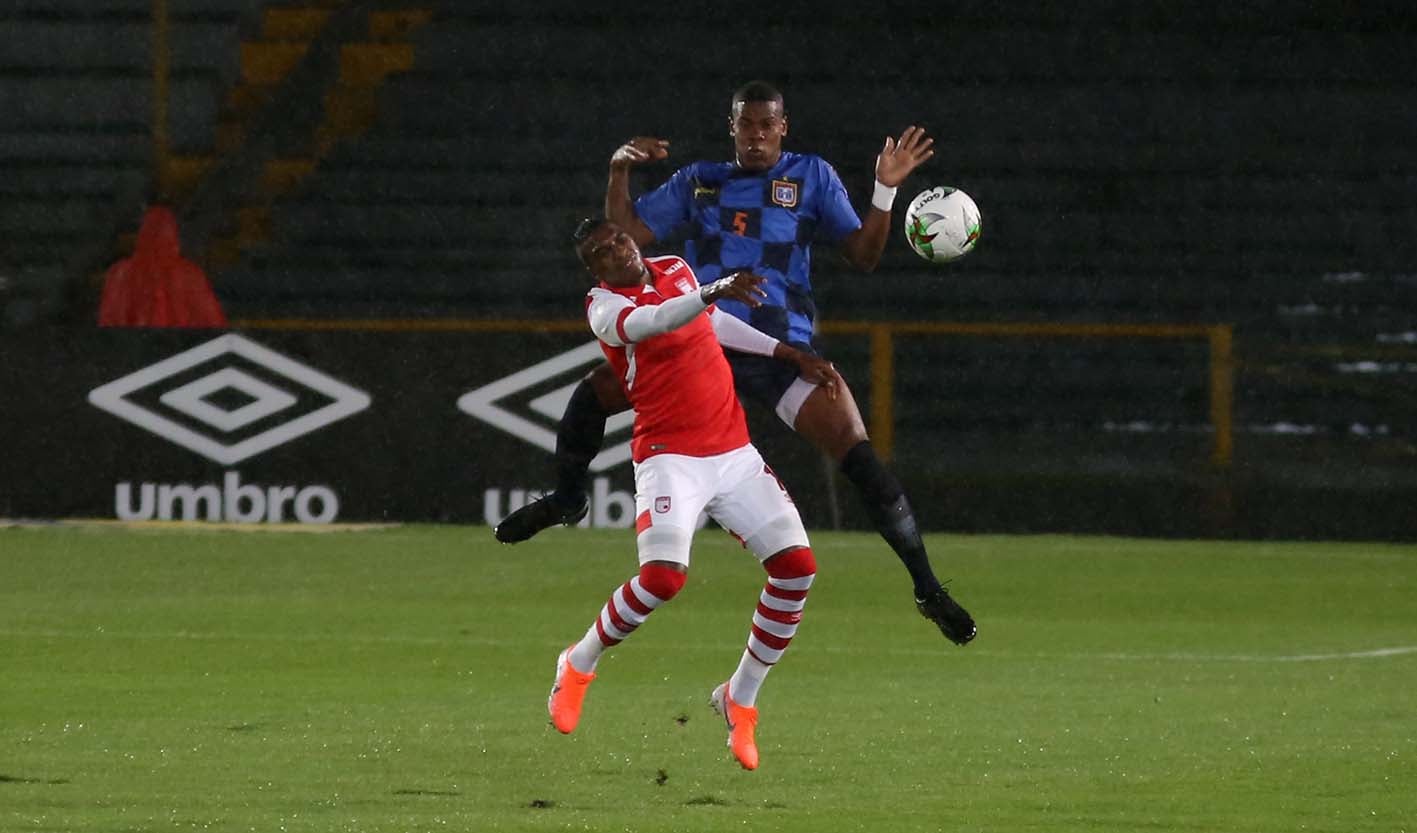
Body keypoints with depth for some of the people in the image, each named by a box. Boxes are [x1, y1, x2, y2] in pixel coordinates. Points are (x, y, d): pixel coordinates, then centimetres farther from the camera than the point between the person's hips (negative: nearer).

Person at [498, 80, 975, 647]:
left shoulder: (812, 177, 7)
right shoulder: (698, 182, 12)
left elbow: (862, 255, 2)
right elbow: (629, 234, 7)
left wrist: (885, 191, -11)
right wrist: (619, 173, -7)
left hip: (782, 349, -3)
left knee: (859, 458, -17)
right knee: (593, 392, -8)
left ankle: (928, 589, -9)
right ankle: (567, 500, 21)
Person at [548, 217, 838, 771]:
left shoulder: (675, 269, 10)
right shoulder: (605, 306, -12)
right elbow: (651, 321, -35)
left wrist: (791, 356, 28)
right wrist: (712, 292, -52)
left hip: (734, 452, 6)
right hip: (671, 459, -6)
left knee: (796, 566, -6)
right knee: (663, 576, -26)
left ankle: (740, 699, 9)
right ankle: (580, 664, 3)